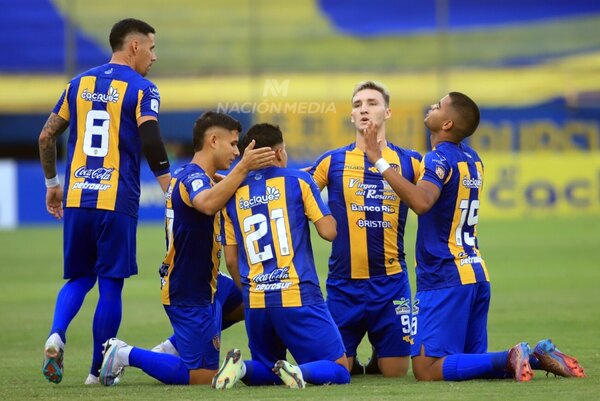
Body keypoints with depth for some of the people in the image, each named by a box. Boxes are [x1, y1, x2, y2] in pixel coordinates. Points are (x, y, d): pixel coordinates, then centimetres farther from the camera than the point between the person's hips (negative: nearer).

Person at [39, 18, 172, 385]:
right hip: (117, 202, -5)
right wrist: (169, 187, -11)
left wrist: (52, 183, 26)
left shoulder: (79, 84, 13)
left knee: (79, 277, 18)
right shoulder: (141, 89, -3)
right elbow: (151, 140, -18)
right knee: (110, 284, 4)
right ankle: (99, 370, 7)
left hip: (75, 199, 5)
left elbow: (47, 137, 15)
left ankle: (57, 335, -8)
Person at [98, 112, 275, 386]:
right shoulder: (193, 177, -20)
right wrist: (243, 168, -47)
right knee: (203, 376, -6)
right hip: (190, 294, -10)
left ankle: (173, 348, 20)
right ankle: (126, 355, -1)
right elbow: (207, 203, -44)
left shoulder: (186, 175, 11)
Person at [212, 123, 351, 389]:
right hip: (298, 297, -4)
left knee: (265, 371, 22)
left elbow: (231, 260, 12)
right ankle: (299, 372, -28)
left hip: (255, 302, 4)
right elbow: (328, 232, -2)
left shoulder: (233, 194, 12)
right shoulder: (298, 181, 2)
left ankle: (241, 367, -12)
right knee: (339, 369, 4)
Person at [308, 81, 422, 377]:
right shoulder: (333, 161, 4)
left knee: (396, 372, 5)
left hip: (391, 282, 0)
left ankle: (378, 358, 37)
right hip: (344, 283, 0)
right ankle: (353, 360, 33)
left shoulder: (408, 161, 5)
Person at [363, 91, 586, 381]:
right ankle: (537, 357, 0)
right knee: (471, 362, 16)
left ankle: (508, 359, -19)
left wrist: (380, 162, -31)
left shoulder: (440, 158, -13)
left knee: (426, 369, -11)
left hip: (445, 280, -9)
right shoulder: (471, 158, 13)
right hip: (477, 274, 9)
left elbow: (421, 201, -34)